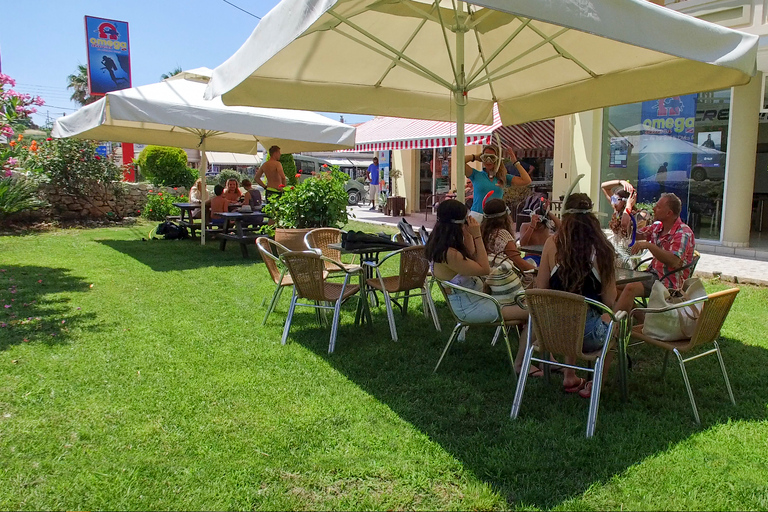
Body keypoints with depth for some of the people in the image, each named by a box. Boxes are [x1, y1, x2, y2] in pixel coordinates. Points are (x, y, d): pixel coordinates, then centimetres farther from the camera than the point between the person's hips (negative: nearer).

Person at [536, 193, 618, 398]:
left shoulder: (552, 244, -6)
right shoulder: (602, 249, -8)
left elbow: (540, 289, -2)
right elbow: (609, 300, -5)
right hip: (588, 336, -2)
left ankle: (570, 377, 39)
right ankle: (595, 384, 32)